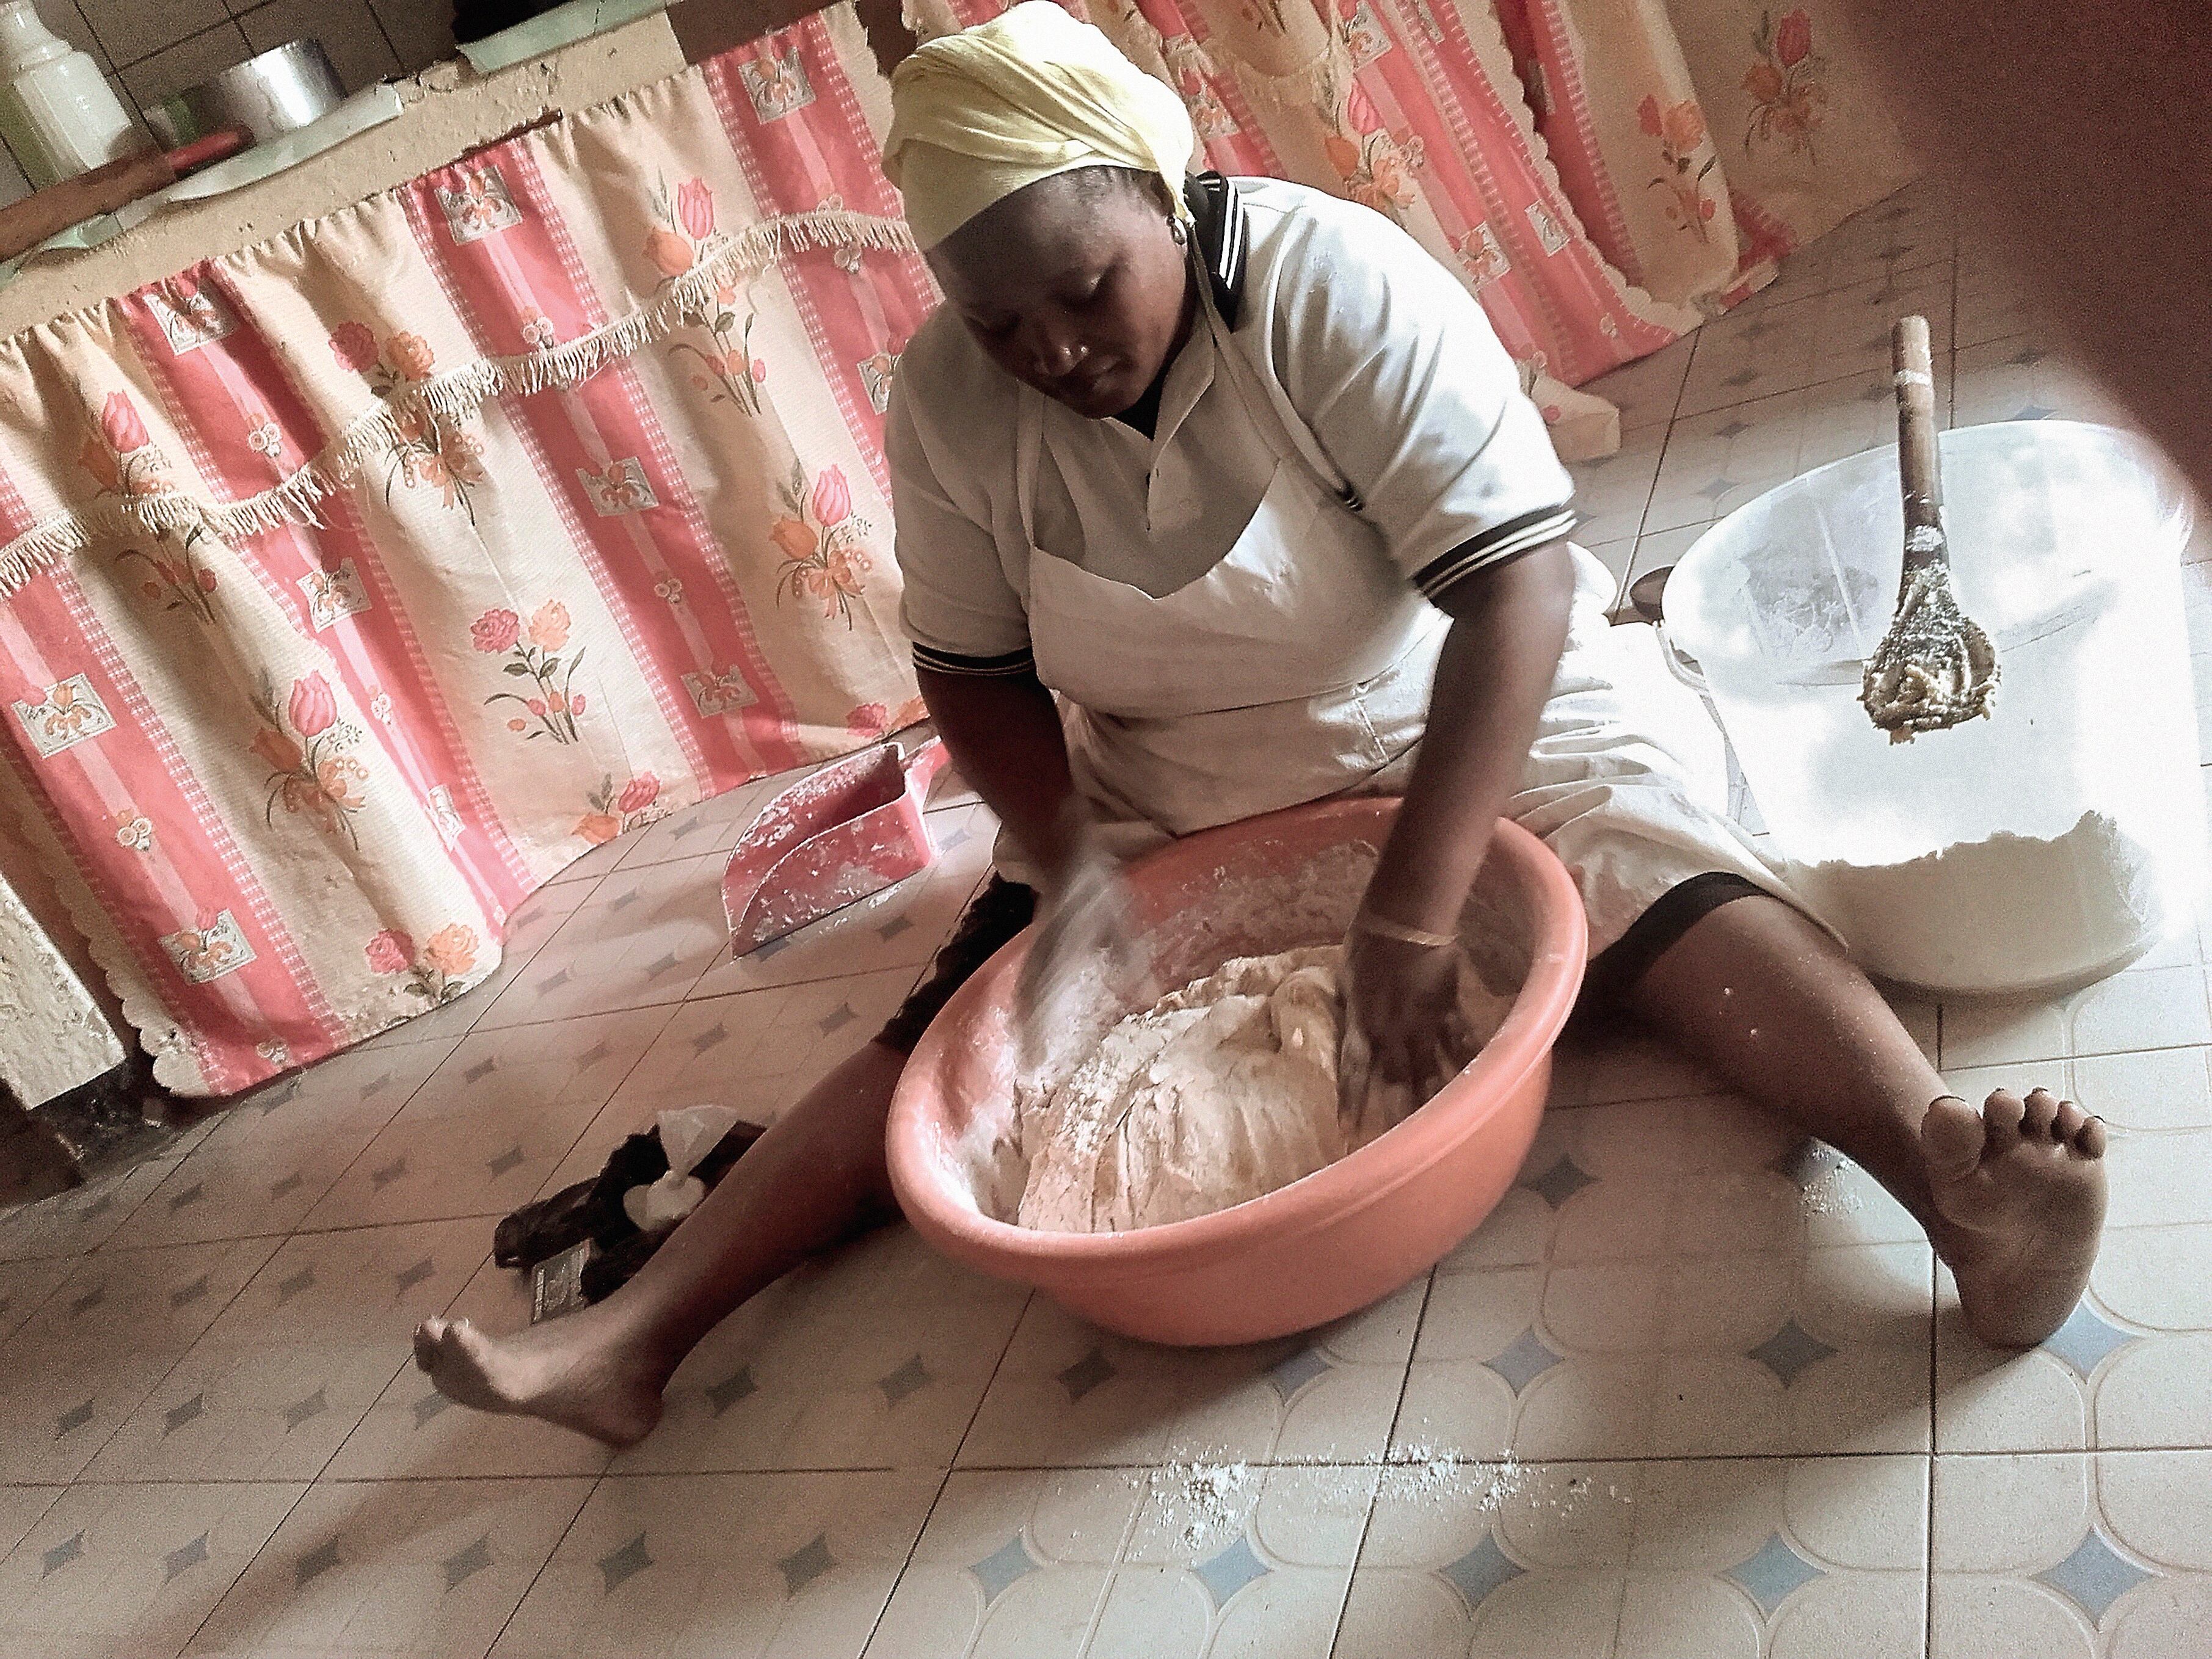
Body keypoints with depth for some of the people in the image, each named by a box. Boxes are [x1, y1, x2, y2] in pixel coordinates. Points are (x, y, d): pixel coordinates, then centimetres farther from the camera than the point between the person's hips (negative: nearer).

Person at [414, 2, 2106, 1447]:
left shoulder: (1327, 280, -24)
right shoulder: (948, 399, -11)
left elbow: (1518, 582, -31)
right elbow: (977, 672, -1)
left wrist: (1411, 912, -37)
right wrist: (1062, 851, -21)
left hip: (1468, 730, -2)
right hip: (1156, 802, 3)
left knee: (1682, 891, -30)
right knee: (949, 1037, -7)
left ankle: (1949, 1179, -46)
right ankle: (634, 1335, -8)